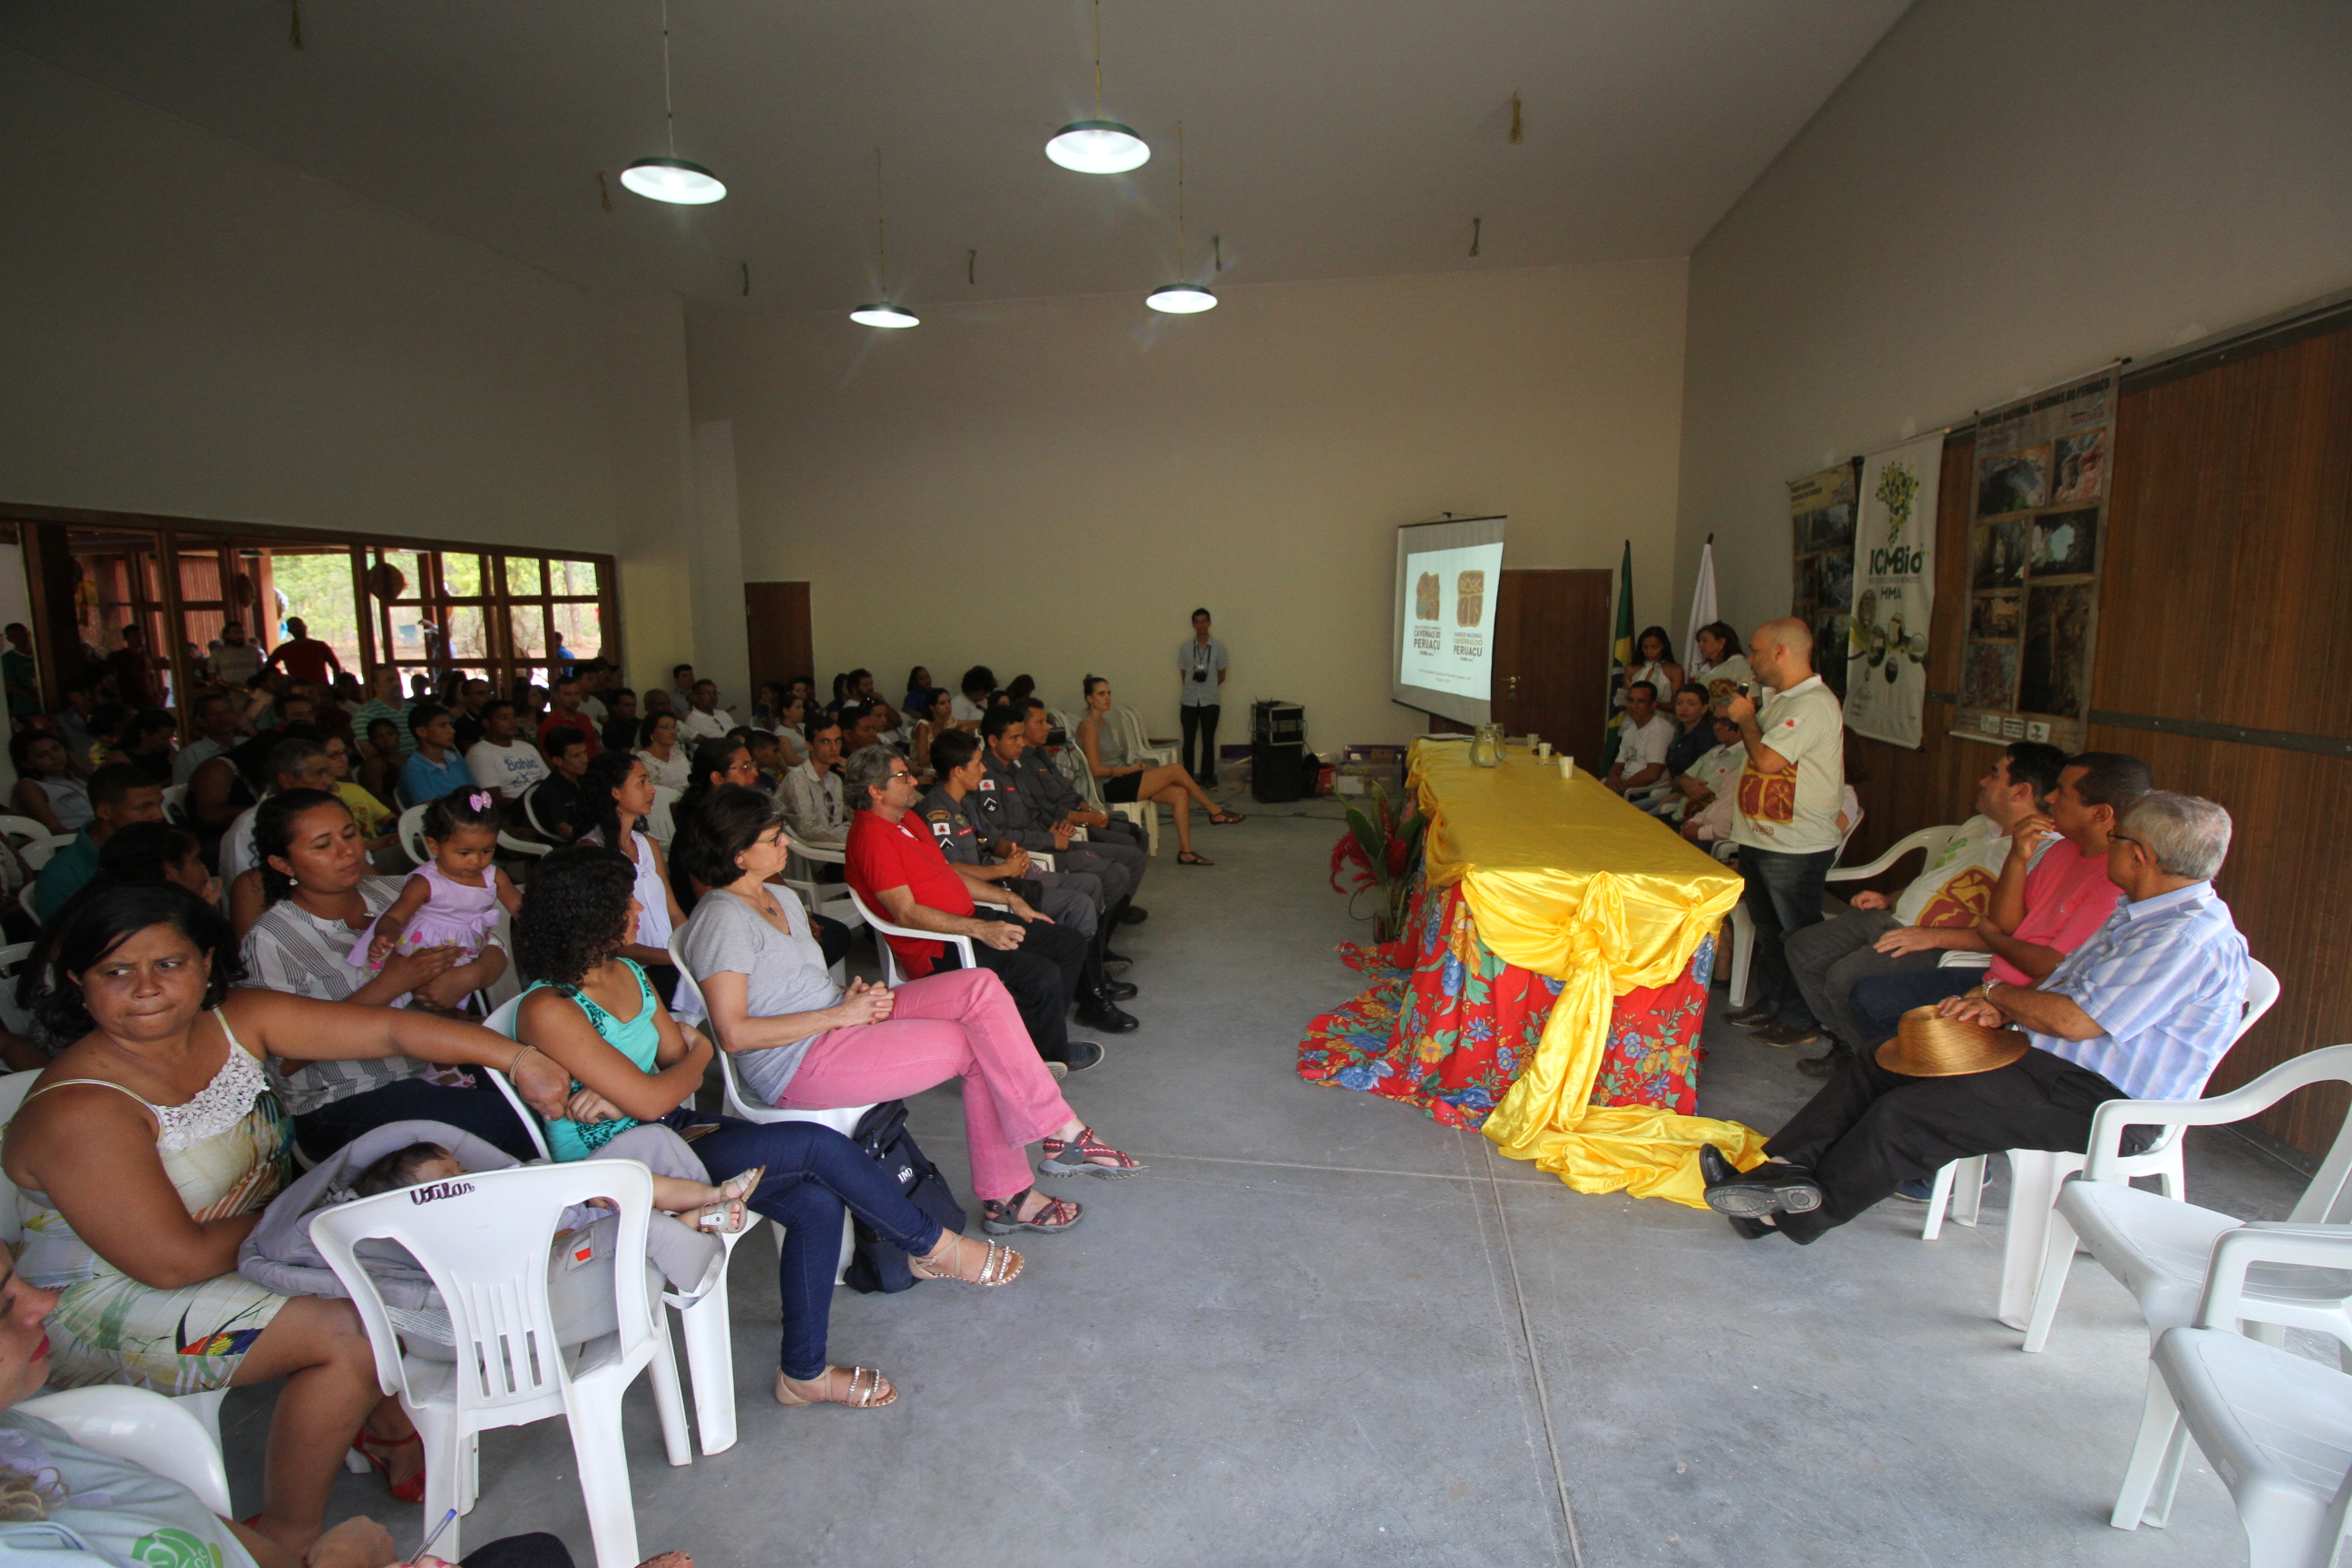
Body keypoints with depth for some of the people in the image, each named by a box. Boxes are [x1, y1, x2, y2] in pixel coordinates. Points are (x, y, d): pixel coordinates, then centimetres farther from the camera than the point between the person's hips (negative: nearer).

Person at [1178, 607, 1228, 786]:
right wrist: (1195, 678, -4)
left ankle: (1207, 778, 12)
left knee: (1208, 741, 3)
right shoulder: (1185, 647, 4)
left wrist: (1208, 686, 2)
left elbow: (1221, 676, 8)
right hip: (1189, 700, 1)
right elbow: (1183, 675, 9)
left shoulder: (1219, 647, 3)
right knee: (1188, 740, 2)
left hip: (1210, 700, 0)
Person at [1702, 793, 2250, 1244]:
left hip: (2091, 1100, -10)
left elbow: (2075, 1020, -26)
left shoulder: (2191, 938, -20)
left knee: (1903, 1115, -20)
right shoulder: (2141, 914, 13)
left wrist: (1997, 993, -8)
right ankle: (1780, 1171, -4)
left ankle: (1797, 1213, -3)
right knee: (1876, 1065, 0)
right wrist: (2001, 1010, -2)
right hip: (2046, 1058, 10)